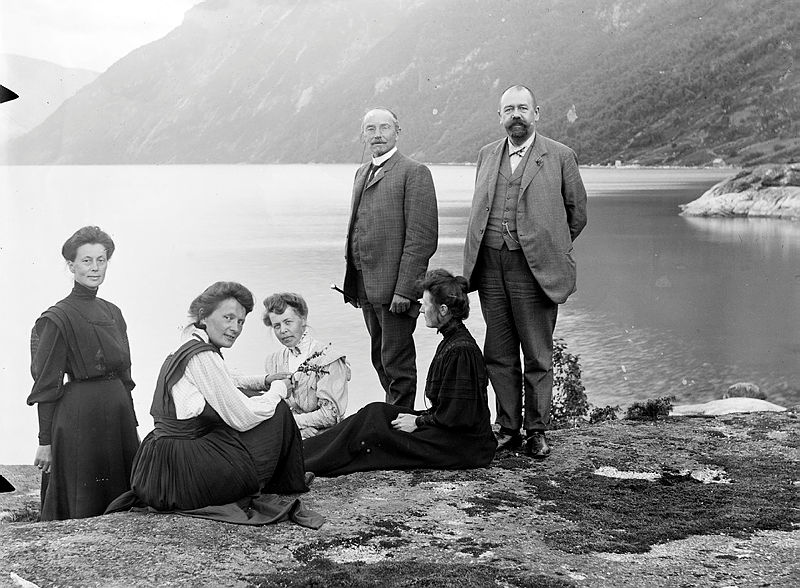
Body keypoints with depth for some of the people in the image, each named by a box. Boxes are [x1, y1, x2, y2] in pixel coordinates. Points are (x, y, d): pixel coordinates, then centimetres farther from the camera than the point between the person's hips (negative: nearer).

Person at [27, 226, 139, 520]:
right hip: (78, 416, -7)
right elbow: (46, 385, -10)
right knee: (82, 509, 0)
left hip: (118, 410, 7)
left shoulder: (113, 313, 12)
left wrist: (132, 424, 15)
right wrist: (45, 440, -12)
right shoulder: (57, 318, -8)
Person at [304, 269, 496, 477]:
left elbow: (459, 415, -22)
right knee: (377, 412, 1)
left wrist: (418, 422, -13)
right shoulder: (451, 341, 11)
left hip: (462, 444, -9)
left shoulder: (461, 351, -21)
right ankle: (306, 452, 2)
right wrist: (418, 417, 5)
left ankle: (309, 466, -4)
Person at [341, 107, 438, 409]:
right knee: (380, 359, 15)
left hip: (395, 287, -8)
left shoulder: (414, 172, -9)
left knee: (396, 363, -2)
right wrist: (352, 282, 13)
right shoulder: (363, 172, 18)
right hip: (367, 286, 8)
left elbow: (422, 237, -15)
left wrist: (403, 289, -20)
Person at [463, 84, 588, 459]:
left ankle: (537, 431, 13)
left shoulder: (560, 157, 1)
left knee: (538, 356, 2)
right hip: (490, 266, 4)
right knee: (499, 355, 8)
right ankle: (508, 428, 18)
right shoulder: (487, 155, 14)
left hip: (533, 269, -4)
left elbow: (577, 213, 9)